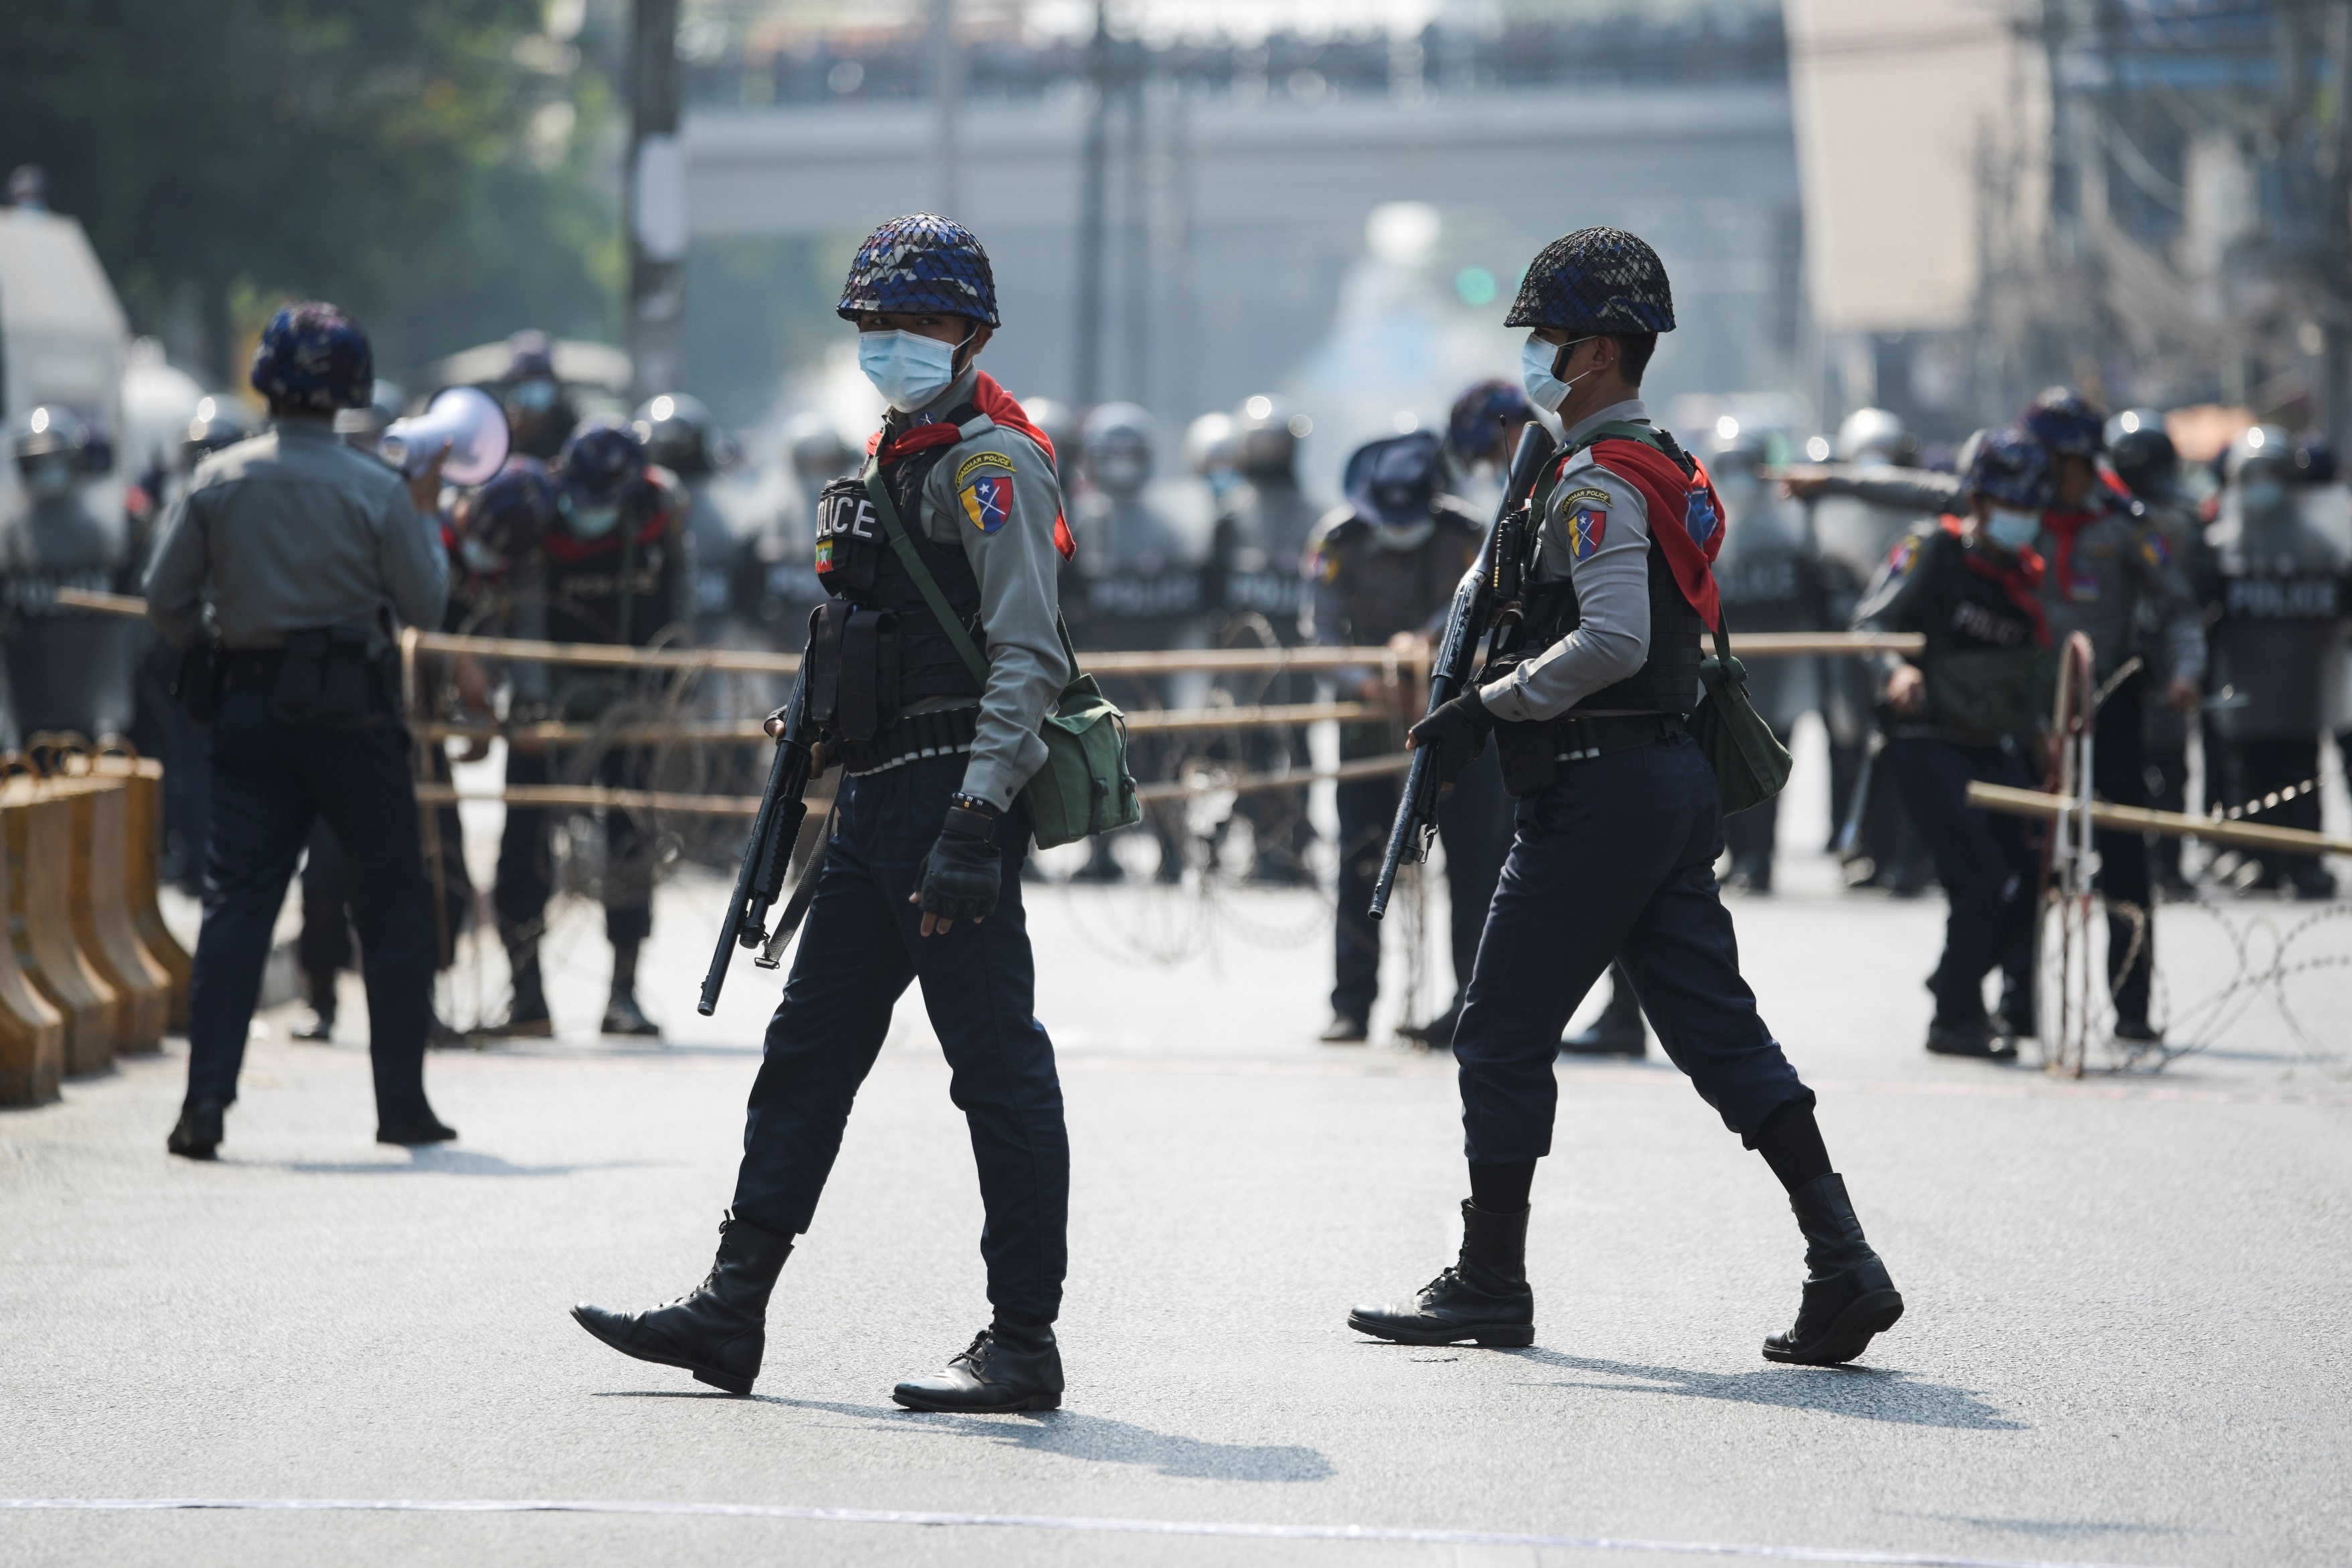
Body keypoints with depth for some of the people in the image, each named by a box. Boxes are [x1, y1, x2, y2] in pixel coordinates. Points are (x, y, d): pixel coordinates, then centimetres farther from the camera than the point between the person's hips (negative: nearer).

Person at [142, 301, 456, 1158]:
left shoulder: (217, 481, -1)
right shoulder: (376, 491, -8)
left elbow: (166, 598, 2)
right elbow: (425, 603, -1)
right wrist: (423, 517, 12)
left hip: (250, 704, 2)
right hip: (353, 708, -2)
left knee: (235, 901, 1)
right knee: (392, 902, 9)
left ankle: (205, 1100, -10)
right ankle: (401, 1102, 12)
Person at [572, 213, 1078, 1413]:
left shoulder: (992, 462, -10)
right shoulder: (897, 459, 20)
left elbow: (1025, 660, -18)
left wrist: (974, 826, -25)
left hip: (955, 801, -10)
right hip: (878, 800, 10)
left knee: (998, 1067, -6)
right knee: (807, 1051, 10)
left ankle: (1024, 1344, -2)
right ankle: (732, 1312, 14)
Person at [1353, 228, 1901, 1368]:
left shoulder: (1599, 482, -14)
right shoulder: (1668, 471, 18)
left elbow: (1613, 640, -26)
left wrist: (1489, 706, -18)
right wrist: (1498, 694, 20)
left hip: (1600, 792, -10)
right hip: (1674, 778, 10)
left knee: (1502, 1039, 1)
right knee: (1719, 1030, 6)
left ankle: (1490, 1285, 9)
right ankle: (1844, 1265, -2)